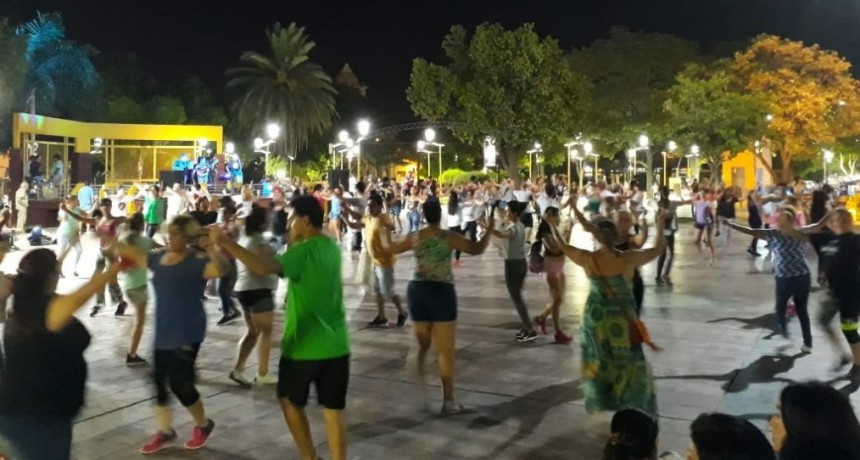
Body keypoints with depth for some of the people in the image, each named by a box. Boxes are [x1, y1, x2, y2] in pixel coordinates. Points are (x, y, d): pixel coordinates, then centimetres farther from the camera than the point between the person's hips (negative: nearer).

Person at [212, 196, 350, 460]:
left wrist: (225, 242, -29)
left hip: (305, 344, -6)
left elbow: (265, 268, -31)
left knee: (290, 401, 17)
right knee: (333, 411, 9)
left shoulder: (304, 250, -16)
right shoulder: (331, 246, 9)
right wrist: (293, 241, 10)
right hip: (335, 344, 6)